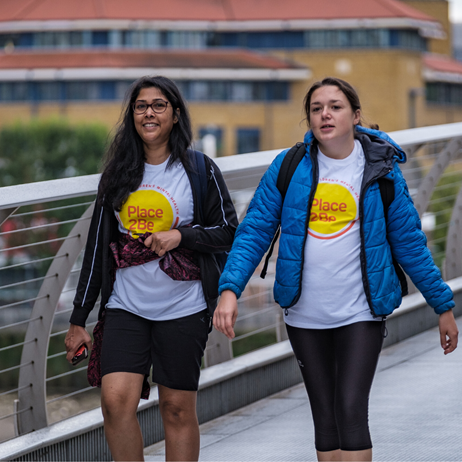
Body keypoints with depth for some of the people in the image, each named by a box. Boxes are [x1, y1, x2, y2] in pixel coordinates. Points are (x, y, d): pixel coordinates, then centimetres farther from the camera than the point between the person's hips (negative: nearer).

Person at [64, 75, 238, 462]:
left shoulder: (199, 169, 1)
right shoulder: (118, 173, 9)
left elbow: (228, 233, 3)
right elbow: (97, 246, 11)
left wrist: (181, 235, -15)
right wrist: (79, 319, 10)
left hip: (182, 310, -2)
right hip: (125, 307, 2)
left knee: (178, 409, 3)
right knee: (116, 400, -14)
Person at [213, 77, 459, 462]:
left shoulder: (381, 170, -2)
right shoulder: (289, 167, 0)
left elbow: (409, 242, 5)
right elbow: (254, 231, -1)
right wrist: (230, 289, -15)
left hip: (362, 313, -2)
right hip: (305, 315, 2)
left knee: (351, 412, -13)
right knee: (325, 418, 9)